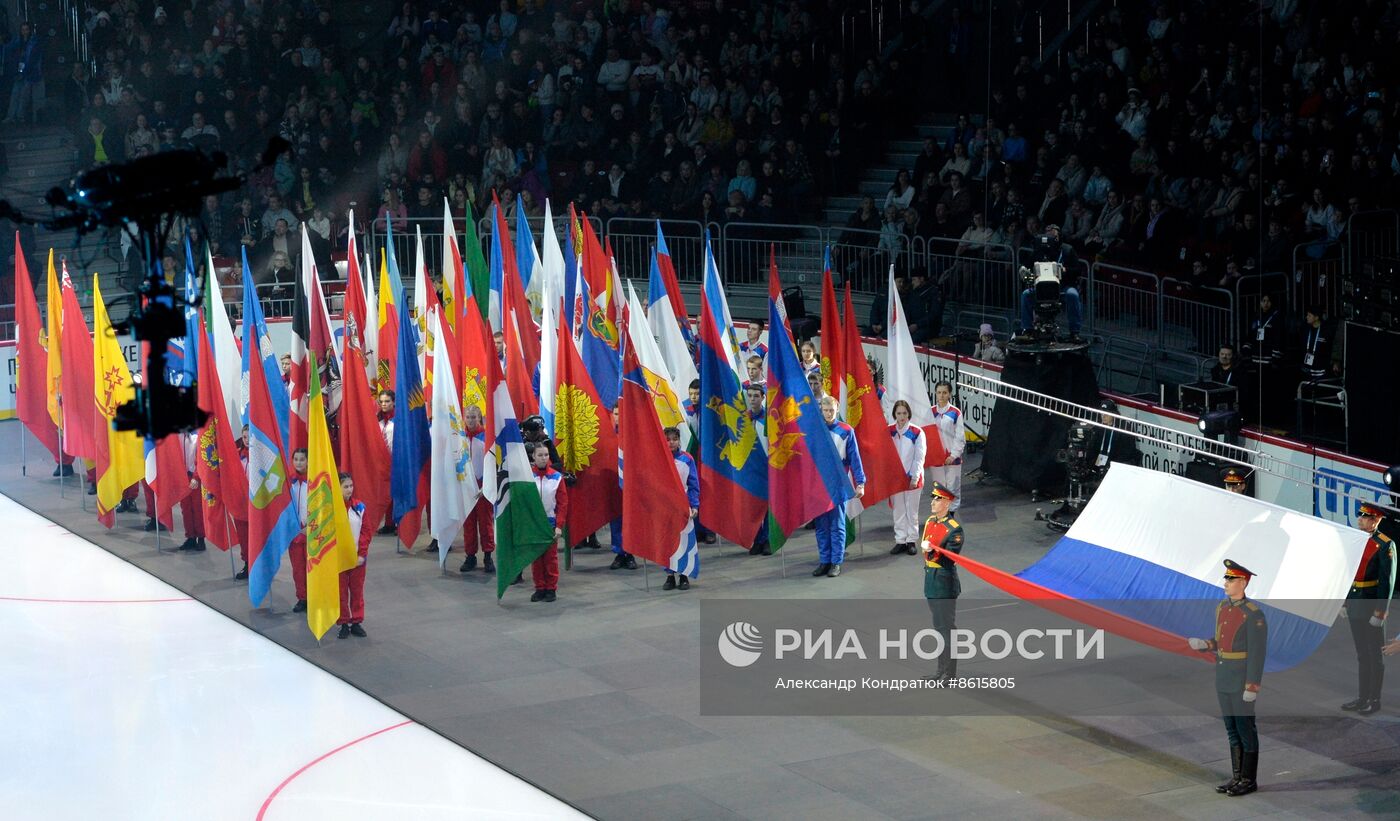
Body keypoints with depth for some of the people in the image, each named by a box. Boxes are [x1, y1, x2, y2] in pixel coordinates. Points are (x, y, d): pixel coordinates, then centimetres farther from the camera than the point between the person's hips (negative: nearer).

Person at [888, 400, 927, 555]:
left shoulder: (917, 432, -7)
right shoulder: (888, 432, 1)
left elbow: (919, 457, -7)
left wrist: (915, 477, -11)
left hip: (912, 478, -2)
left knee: (912, 511, 5)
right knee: (898, 511, 7)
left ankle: (911, 541, 14)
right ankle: (900, 541, 15)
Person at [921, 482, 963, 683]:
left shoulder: (954, 529, -17)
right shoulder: (929, 522, 8)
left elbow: (950, 559, -21)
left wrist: (932, 551, -33)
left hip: (945, 585, -8)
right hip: (931, 582, 8)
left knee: (947, 628, -3)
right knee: (938, 627, 16)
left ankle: (950, 675, 3)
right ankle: (942, 670, 26)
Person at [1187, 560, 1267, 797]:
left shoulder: (1254, 614, -17)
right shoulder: (1223, 608, 8)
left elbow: (1257, 652, -17)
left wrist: (1251, 688, -19)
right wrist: (1202, 645, -1)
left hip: (1243, 681, -8)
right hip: (1224, 680, 8)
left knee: (1246, 729, 0)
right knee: (1232, 729, 12)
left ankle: (1249, 780, 9)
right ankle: (1237, 778, 19)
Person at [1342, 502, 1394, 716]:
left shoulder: (1385, 545, -11)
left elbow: (1387, 581, -14)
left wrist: (1380, 612, -17)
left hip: (1373, 609, -7)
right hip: (1355, 608, 7)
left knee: (1375, 655, 3)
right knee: (1362, 655, 14)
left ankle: (1375, 700, 10)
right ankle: (1363, 698, 21)